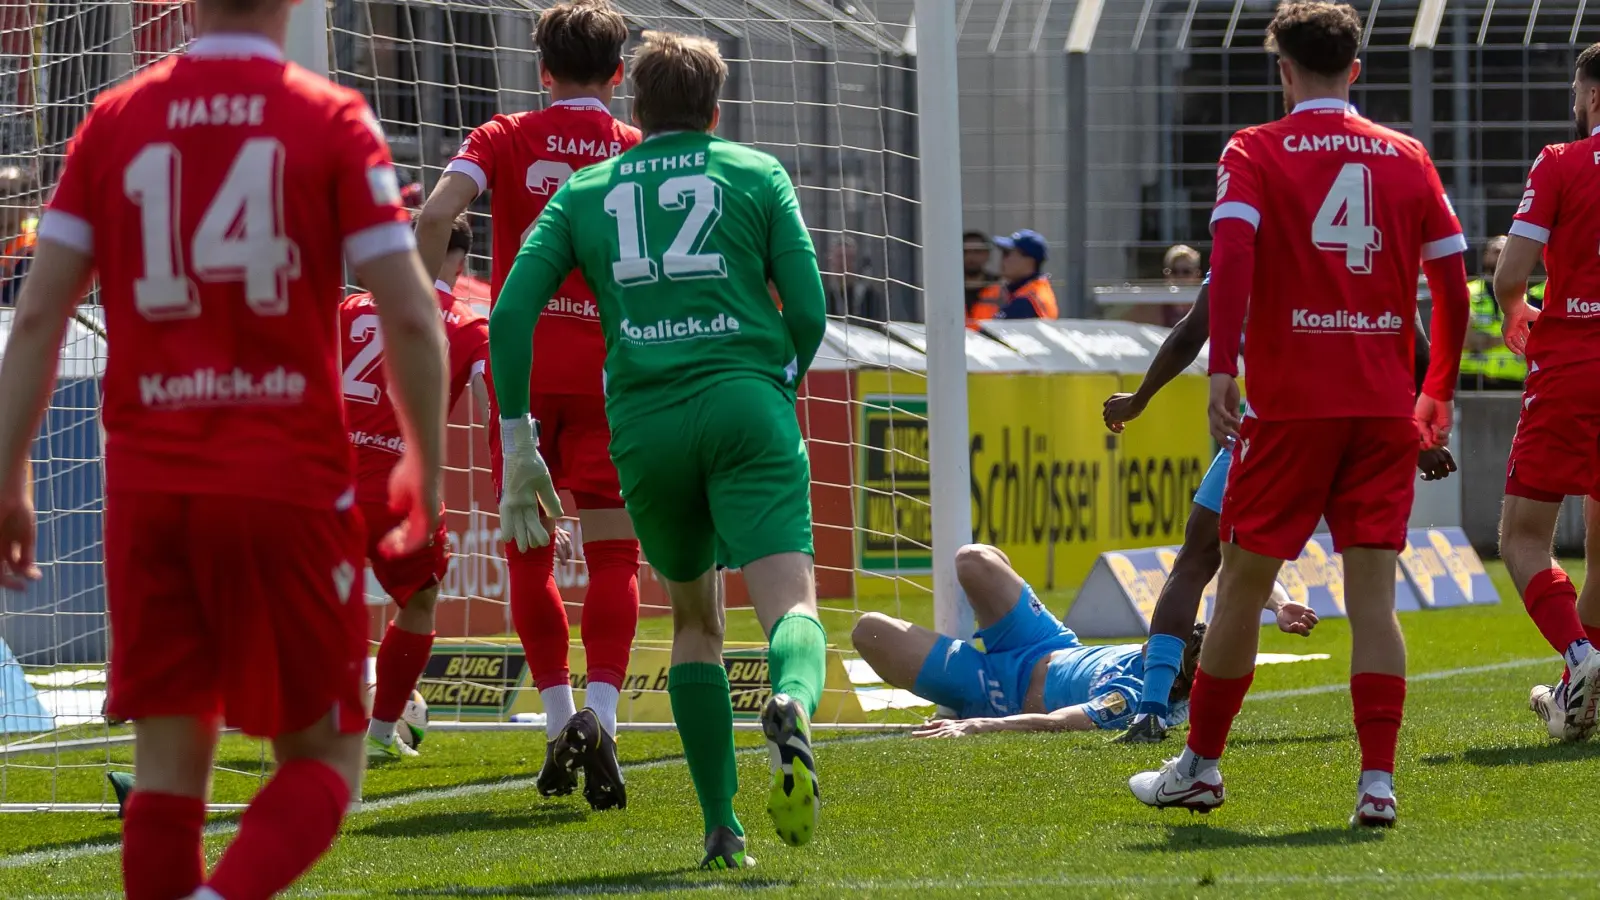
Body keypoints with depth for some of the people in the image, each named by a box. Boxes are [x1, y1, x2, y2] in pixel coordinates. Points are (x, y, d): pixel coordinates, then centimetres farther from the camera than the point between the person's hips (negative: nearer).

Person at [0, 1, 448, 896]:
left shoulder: (116, 119, 6)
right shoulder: (333, 120, -1)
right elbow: (410, 313, -5)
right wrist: (426, 466, 8)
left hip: (147, 485, 3)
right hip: (291, 479, -2)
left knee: (170, 760, 8)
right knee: (322, 761, 6)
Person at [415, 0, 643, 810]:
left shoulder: (504, 139, 4)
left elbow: (436, 215, -12)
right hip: (606, 370, -1)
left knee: (529, 554, 13)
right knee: (612, 554, 0)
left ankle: (559, 720, 10)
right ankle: (599, 715, -19)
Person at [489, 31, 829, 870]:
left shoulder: (585, 192, 19)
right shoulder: (756, 173, 15)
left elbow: (511, 312, 8)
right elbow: (807, 311, 7)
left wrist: (518, 448, 11)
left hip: (643, 423, 2)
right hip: (745, 404, -2)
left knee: (694, 620, 20)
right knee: (791, 604, -12)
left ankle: (720, 826, 13)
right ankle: (791, 707, -48)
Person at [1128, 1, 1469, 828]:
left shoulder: (1255, 153, 0)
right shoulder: (1406, 158, 9)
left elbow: (1232, 251, -15)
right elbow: (1452, 277, 9)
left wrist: (1221, 367, -20)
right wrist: (1439, 390, 19)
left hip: (1290, 405, -2)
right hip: (1385, 405, 2)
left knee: (1243, 582, 9)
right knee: (1372, 594, 0)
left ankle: (1200, 765, 18)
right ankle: (1377, 782, -9)